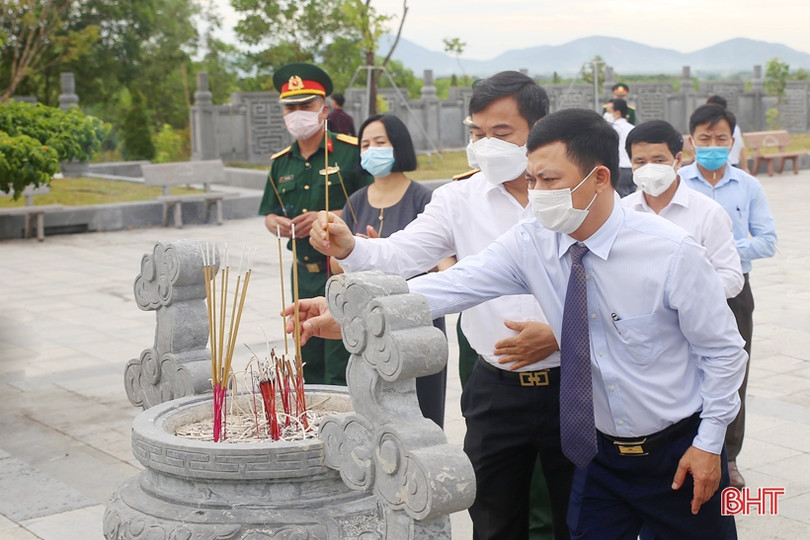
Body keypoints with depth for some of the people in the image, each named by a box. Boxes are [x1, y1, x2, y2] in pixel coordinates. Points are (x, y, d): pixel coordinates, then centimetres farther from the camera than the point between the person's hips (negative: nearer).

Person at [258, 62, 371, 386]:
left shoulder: (350, 152, -7)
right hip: (303, 275, 6)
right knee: (308, 364, 15)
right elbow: (269, 214, 20)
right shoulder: (281, 163, 12)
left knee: (340, 371, -6)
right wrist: (277, 224, -4)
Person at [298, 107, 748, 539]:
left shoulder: (672, 252, -19)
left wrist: (709, 442, -9)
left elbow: (723, 349, -10)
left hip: (680, 454, -3)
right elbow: (454, 287, -18)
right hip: (601, 455, 3)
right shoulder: (531, 244, -10)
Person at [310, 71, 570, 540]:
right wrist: (349, 248, -28)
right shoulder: (459, 199, 2)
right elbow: (400, 255, -9)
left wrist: (560, 335, -17)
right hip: (496, 389, 3)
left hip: (573, 383, -2)